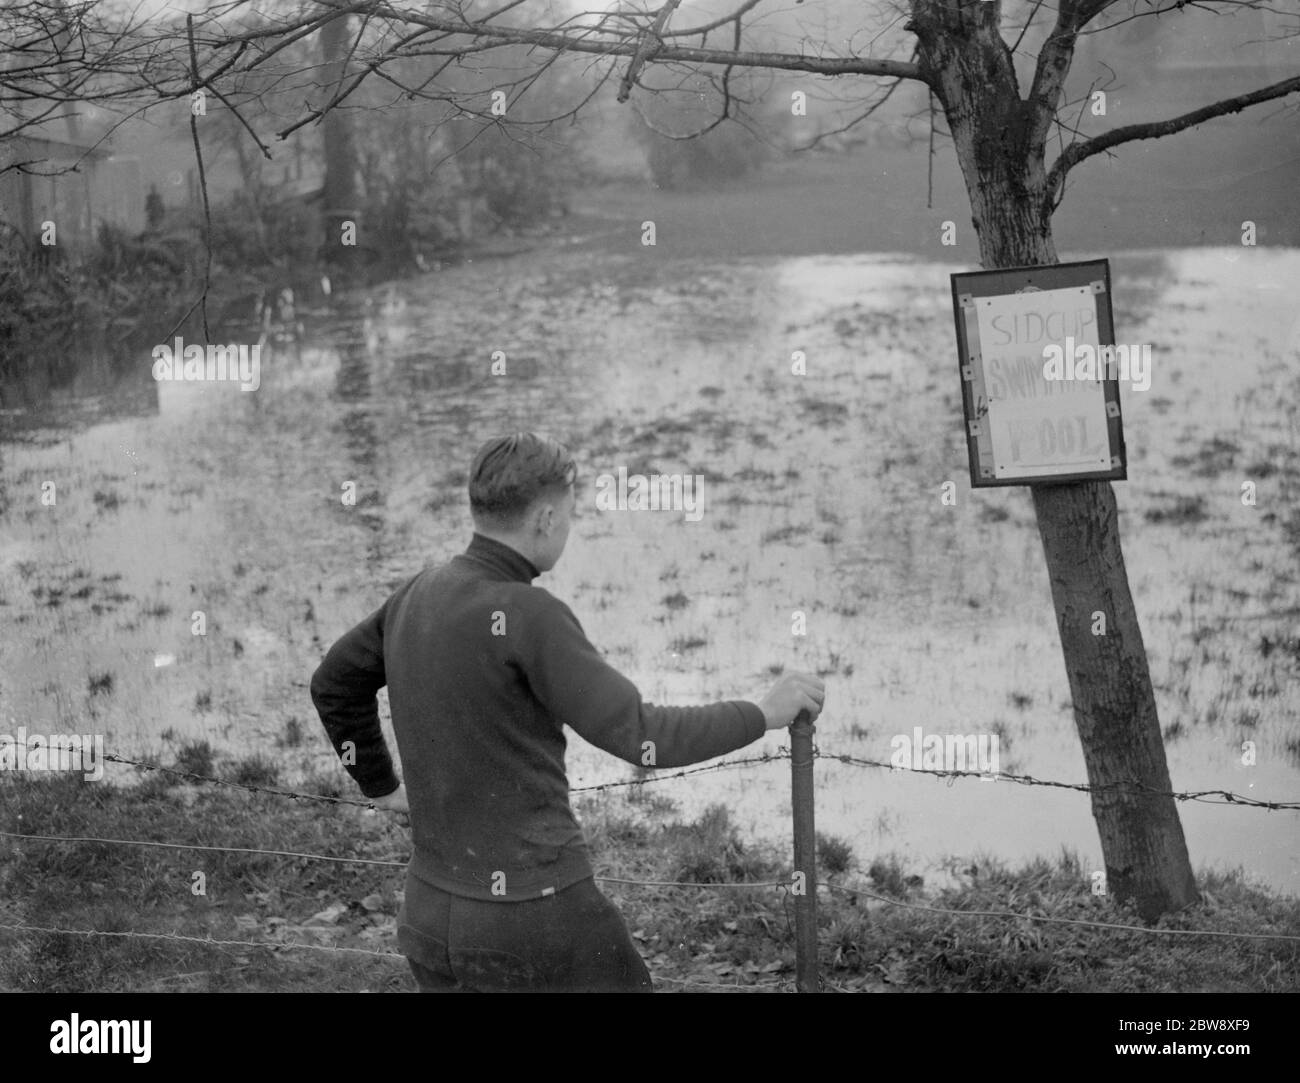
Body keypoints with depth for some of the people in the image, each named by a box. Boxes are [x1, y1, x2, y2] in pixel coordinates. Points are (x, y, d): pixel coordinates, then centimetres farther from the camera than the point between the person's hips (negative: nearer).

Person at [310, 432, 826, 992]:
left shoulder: (415, 596, 5)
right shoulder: (526, 614, -20)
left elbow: (334, 685, 23)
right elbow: (641, 738, -19)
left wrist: (381, 786, 30)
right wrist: (763, 714, -8)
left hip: (432, 908, 8)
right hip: (535, 915, -7)